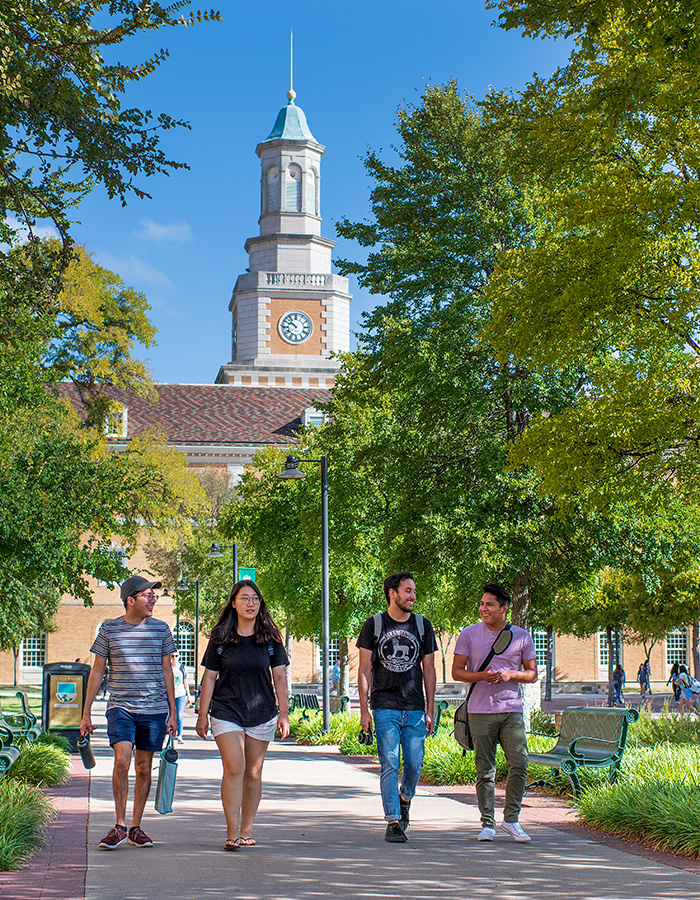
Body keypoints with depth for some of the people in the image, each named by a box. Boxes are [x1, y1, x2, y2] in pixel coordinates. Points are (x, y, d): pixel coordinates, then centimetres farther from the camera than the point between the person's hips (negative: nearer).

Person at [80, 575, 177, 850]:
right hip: (120, 707, -2)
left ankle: (135, 828, 16)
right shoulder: (109, 630, 2)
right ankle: (119, 827, -6)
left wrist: (172, 712, 9)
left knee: (143, 768, 5)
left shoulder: (161, 629, 7)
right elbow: (97, 671, 8)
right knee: (122, 760, -17)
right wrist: (86, 713, 6)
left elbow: (167, 671, 12)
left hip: (154, 709, 2)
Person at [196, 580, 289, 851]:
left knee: (253, 772, 7)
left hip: (262, 713, 2)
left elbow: (280, 677, 4)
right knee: (234, 767, -14)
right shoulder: (220, 637, 0)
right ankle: (232, 833, -12)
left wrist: (284, 714, -3)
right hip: (226, 712, -2)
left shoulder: (270, 638, 3)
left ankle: (246, 830, 18)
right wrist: (203, 715, 2)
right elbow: (209, 678, 4)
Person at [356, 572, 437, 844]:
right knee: (389, 765, -5)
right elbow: (364, 669, 2)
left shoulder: (422, 625, 9)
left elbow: (429, 670, 11)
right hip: (385, 707, -2)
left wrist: (430, 711, 6)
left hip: (415, 708, 2)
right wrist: (364, 710, -4)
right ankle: (393, 822, 2)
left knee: (414, 764, -1)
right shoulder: (373, 625, 2)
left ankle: (404, 799, 29)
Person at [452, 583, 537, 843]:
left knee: (519, 764, -8)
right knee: (485, 770, 1)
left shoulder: (522, 637, 6)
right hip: (480, 711, -1)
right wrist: (481, 676, -13)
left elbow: (532, 674, 11)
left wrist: (510, 675, -9)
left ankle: (511, 820, 7)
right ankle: (487, 824, 11)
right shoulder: (469, 634, 4)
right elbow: (457, 671, 5)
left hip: (512, 710, 1)